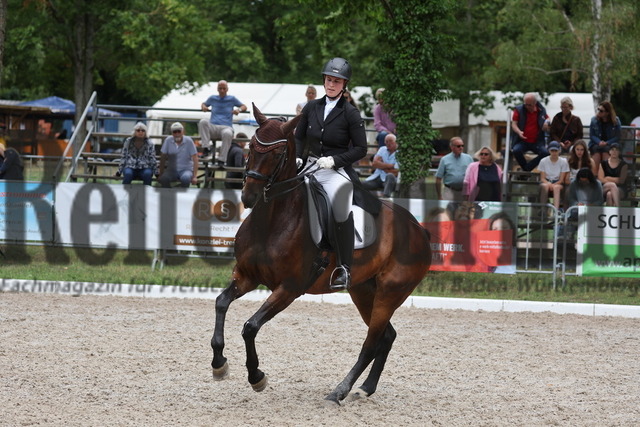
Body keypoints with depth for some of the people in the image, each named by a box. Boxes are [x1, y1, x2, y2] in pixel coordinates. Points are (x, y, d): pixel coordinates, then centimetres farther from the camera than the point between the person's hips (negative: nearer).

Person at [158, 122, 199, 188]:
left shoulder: (188, 141, -8)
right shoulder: (168, 140, -2)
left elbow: (195, 159, -7)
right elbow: (163, 158, 3)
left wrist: (194, 176, -14)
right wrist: (161, 175, -2)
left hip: (186, 169, -2)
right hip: (172, 170, 2)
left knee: (185, 178, -37)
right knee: (163, 179, -31)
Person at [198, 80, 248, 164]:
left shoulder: (232, 99, 15)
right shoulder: (213, 98, 19)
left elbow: (244, 107, 23)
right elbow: (204, 104, 35)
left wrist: (239, 110, -1)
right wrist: (203, 107, 10)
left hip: (226, 127, -2)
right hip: (213, 127, 2)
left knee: (228, 134, -42)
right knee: (203, 122, -33)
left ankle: (221, 159, -40)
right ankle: (206, 148, -37)